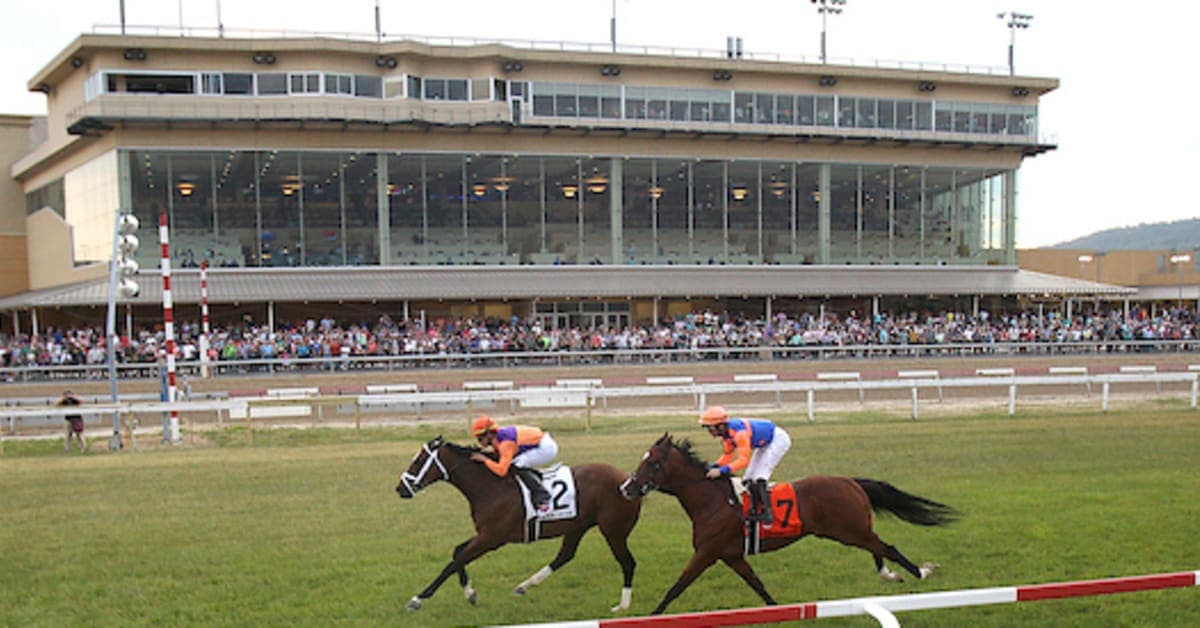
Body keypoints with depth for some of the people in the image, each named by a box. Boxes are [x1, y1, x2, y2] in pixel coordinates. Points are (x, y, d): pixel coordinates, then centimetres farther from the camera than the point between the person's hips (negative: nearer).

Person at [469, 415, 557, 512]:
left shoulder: (506, 443, -24)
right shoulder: (498, 439, 4)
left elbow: (501, 470, -30)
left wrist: (484, 459, -20)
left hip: (546, 448, -10)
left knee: (516, 465, -20)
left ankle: (541, 496, -19)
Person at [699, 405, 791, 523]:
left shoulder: (739, 433, -37)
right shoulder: (726, 431, -10)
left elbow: (743, 460, -39)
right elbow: (728, 454, 1)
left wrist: (721, 471, -44)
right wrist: (714, 466, -14)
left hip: (779, 439, -9)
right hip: (764, 443, 9)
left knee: (758, 478, -19)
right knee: (748, 479, 7)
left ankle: (766, 512, -20)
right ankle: (753, 510, 12)